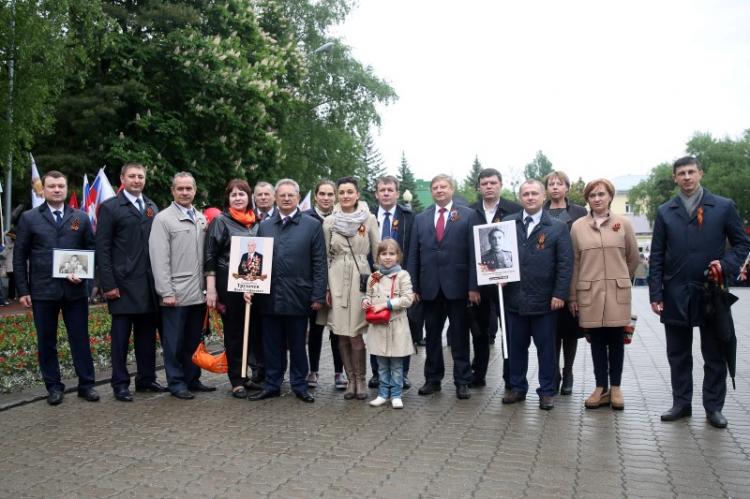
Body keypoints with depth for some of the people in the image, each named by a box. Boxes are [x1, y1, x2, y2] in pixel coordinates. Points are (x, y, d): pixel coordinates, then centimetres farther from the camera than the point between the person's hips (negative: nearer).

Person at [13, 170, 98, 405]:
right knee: (46, 341, 8)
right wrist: (23, 291, -2)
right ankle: (53, 387, 20)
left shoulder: (81, 218, 7)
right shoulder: (29, 218, 4)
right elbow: (19, 257, 4)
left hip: (75, 289, 0)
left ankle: (86, 384, 14)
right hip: (42, 290, 0)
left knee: (80, 339, 4)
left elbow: (92, 250, 8)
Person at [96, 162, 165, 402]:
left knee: (147, 333, 11)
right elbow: (102, 248, -5)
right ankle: (120, 384, 13)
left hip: (149, 283, 5)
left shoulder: (152, 207, 13)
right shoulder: (110, 207, -1)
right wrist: (108, 284, -11)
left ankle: (147, 378, 22)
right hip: (123, 283, -4)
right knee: (121, 335, 3)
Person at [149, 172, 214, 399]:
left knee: (194, 341, 14)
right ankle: (177, 383, 16)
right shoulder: (163, 219, -4)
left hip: (198, 293, 6)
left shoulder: (201, 219, 13)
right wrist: (166, 292, -14)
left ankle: (193, 379, 26)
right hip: (176, 293, -5)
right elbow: (159, 259, -10)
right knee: (175, 343, 4)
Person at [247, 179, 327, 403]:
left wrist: (318, 295, -7)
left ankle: (299, 385, 22)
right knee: (272, 345, 11)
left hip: (298, 298, -2)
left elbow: (319, 264, -2)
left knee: (297, 345, 9)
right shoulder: (264, 226, 10)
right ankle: (272, 385, 24)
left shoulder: (312, 225, 0)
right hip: (270, 298, 3)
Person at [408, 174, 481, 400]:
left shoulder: (468, 215, 1)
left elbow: (474, 252, -4)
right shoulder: (421, 218, 10)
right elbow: (413, 255, 8)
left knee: (460, 336, 6)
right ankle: (432, 379, 23)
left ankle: (462, 381, 17)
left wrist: (473, 286, -10)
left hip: (457, 286, -3)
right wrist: (413, 286, 1)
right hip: (430, 287, 3)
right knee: (432, 335, 11)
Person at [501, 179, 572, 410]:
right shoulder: (507, 223, 6)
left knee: (546, 347, 7)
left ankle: (547, 391, 19)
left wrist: (560, 294, -9)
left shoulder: (558, 227, 0)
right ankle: (517, 387, 24)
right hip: (514, 298, 2)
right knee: (516, 346, 11)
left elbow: (565, 263, -3)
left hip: (545, 300, -2)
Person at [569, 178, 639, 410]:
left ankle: (615, 388, 19)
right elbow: (574, 263, 4)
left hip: (618, 293, 0)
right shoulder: (577, 226, 3)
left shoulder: (623, 223, 2)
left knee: (616, 340, 6)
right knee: (597, 341, 6)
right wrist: (572, 296, 3)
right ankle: (601, 388, 16)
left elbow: (633, 258, 10)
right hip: (589, 293, 0)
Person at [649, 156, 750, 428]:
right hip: (675, 296, 1)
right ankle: (681, 403, 22)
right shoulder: (665, 211, 6)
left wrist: (726, 264, -13)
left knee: (714, 355, 8)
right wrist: (655, 294, -1)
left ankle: (713, 407, 21)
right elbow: (656, 257, 4)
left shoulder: (724, 207, 2)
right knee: (678, 354, 9)